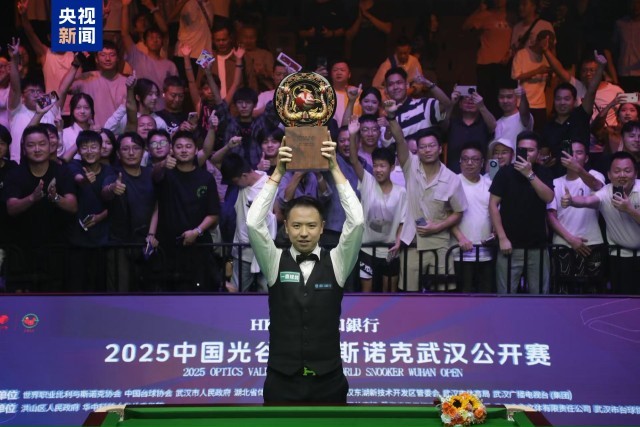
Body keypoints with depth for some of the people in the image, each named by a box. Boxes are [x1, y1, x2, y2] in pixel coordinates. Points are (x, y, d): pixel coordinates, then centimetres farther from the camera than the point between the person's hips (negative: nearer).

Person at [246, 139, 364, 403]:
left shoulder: (336, 263, 2)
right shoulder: (275, 263, 2)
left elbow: (357, 221, -12)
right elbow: (253, 223, -13)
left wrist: (335, 169, -13)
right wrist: (278, 173, -15)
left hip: (328, 383, 0)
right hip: (282, 383, 0)